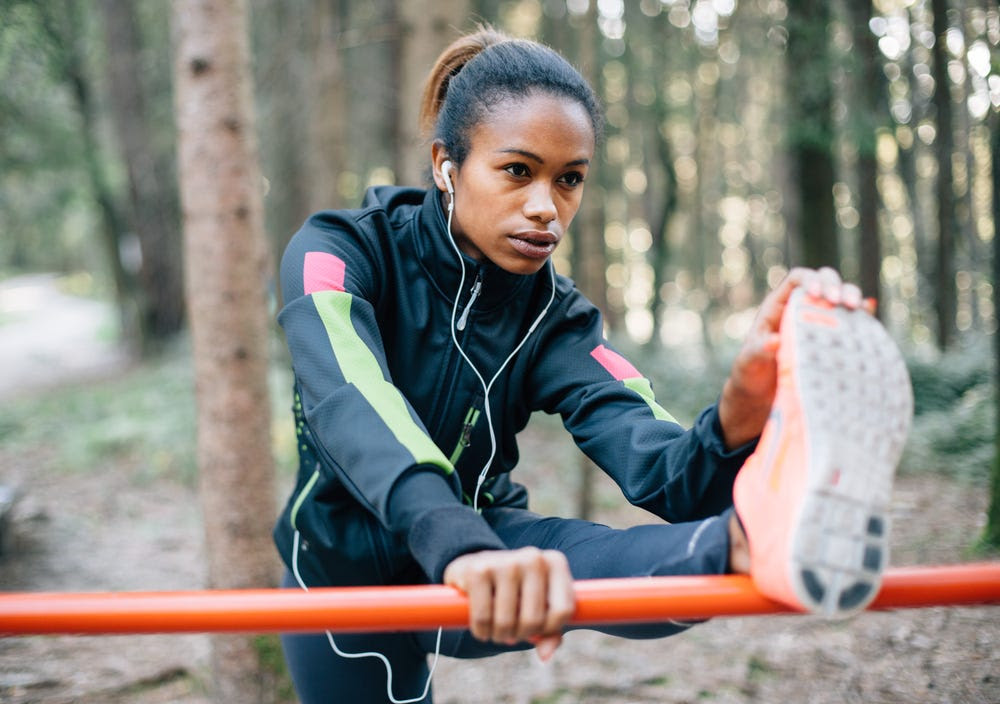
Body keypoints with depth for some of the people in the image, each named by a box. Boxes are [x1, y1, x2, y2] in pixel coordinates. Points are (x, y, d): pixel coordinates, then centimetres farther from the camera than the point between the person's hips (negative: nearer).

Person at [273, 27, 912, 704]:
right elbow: (348, 403, -43)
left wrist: (744, 411, -53)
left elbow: (668, 476, -29)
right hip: (346, 570, 0)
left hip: (483, 555, 1)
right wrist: (459, 545, -62)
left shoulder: (553, 318, -12)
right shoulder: (341, 249, -20)